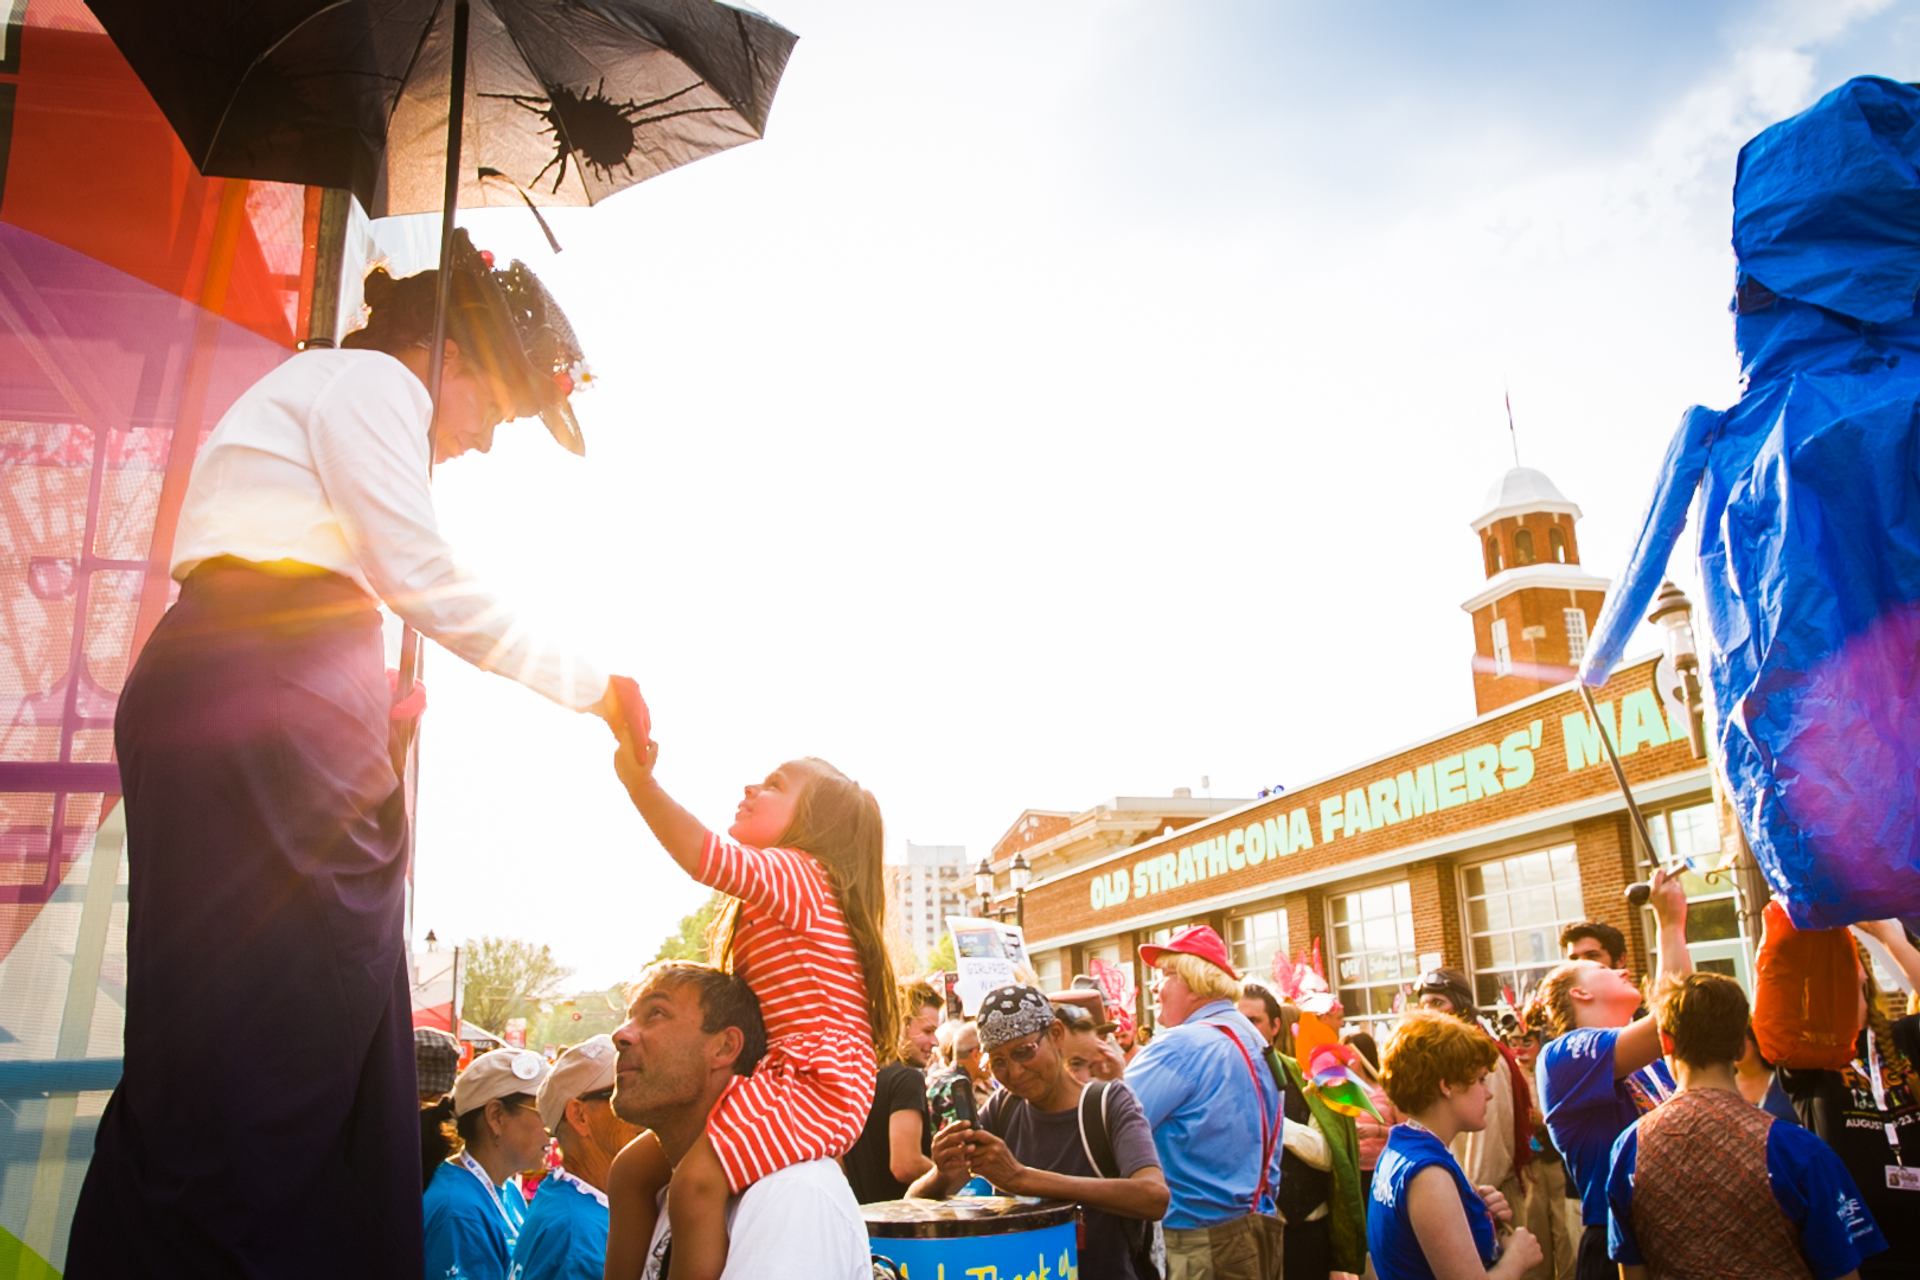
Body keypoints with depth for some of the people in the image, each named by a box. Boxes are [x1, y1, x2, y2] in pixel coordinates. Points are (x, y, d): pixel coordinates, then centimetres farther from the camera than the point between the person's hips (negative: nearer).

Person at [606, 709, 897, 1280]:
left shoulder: (799, 874, -11)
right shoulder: (774, 893, 23)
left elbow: (710, 857, -31)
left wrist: (639, 778, -34)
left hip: (814, 1078, -11)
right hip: (783, 1077, 11)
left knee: (697, 1179, -29)